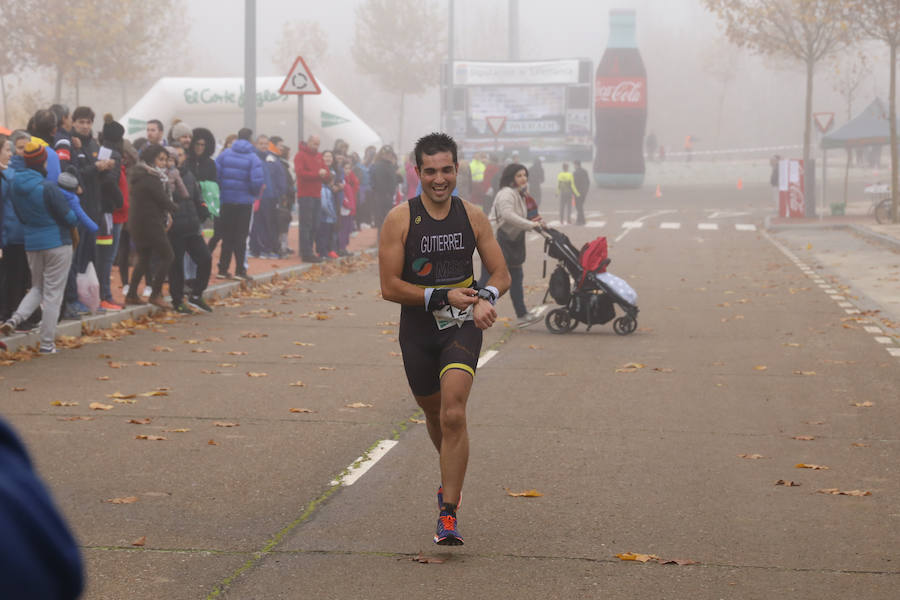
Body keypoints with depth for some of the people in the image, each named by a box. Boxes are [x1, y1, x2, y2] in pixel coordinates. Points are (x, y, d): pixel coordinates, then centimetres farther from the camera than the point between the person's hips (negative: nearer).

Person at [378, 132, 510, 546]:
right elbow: (389, 286, -10)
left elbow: (501, 272, 6)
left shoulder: (472, 216, -1)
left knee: (453, 414, -18)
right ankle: (452, 478, 48)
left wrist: (486, 297, -17)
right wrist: (443, 296, -19)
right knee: (434, 414, 18)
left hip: (462, 327, -1)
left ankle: (448, 514, -13)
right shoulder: (400, 219, -8)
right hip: (417, 330, 1)